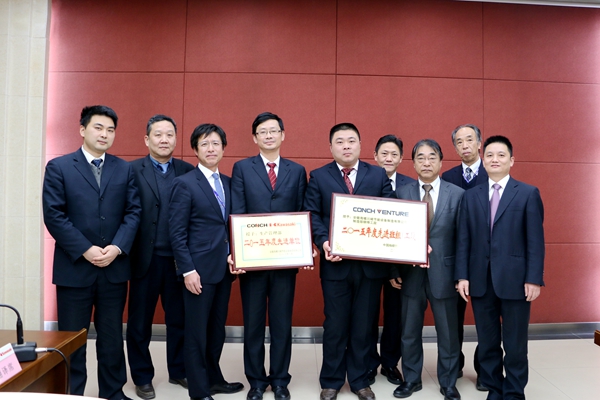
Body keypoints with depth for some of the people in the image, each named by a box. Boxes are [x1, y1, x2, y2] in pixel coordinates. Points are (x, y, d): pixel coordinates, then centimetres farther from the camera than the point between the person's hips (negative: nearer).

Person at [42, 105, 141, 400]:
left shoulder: (124, 169, 8)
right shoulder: (58, 167, 0)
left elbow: (133, 212, 2)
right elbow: (54, 215, -8)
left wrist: (117, 247, -12)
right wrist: (85, 250, -15)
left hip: (115, 267, 3)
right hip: (73, 267, -2)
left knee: (112, 336, 12)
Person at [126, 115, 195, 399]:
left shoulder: (188, 171, 4)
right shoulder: (132, 170, -3)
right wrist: (127, 253, -13)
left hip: (179, 259, 2)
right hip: (146, 259, -2)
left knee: (179, 319, 13)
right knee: (140, 322, 12)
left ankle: (178, 371, 33)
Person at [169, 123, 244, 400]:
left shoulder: (228, 183, 10)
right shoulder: (184, 183, -7)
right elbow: (177, 232, -11)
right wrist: (188, 270, -15)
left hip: (225, 267, 6)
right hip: (199, 269, -6)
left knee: (217, 328, 17)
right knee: (196, 331, 6)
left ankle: (213, 378, 34)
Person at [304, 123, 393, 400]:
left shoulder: (379, 175, 7)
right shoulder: (318, 177, 4)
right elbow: (312, 215, -2)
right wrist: (323, 242, -17)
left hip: (371, 262, 2)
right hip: (336, 263, -1)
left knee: (364, 326, 12)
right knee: (335, 326, 10)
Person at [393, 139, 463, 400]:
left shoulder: (457, 194, -1)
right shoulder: (402, 193, 1)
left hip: (444, 273, -1)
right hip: (410, 273, 1)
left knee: (448, 333, 12)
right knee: (409, 332, 13)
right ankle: (411, 379, 33)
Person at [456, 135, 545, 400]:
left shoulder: (528, 193, 1)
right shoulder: (471, 196, 9)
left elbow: (535, 240, -4)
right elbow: (464, 240, 5)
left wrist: (534, 279, -10)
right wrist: (462, 276, -2)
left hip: (515, 279, -2)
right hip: (480, 280, 3)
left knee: (515, 344, 8)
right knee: (487, 343, 12)